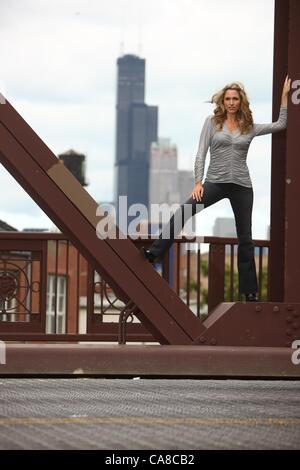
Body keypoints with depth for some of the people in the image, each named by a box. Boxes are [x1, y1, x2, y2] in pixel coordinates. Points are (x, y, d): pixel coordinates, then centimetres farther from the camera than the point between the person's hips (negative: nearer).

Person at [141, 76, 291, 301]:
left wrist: (284, 95, 9)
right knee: (184, 211, -26)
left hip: (242, 186, 2)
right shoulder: (212, 122, 4)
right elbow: (201, 154, -1)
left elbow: (280, 124, 10)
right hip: (216, 182, -2)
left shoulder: (249, 127, 9)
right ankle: (154, 253, -23)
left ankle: (250, 291, 13)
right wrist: (198, 183, -11)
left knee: (245, 238, 6)